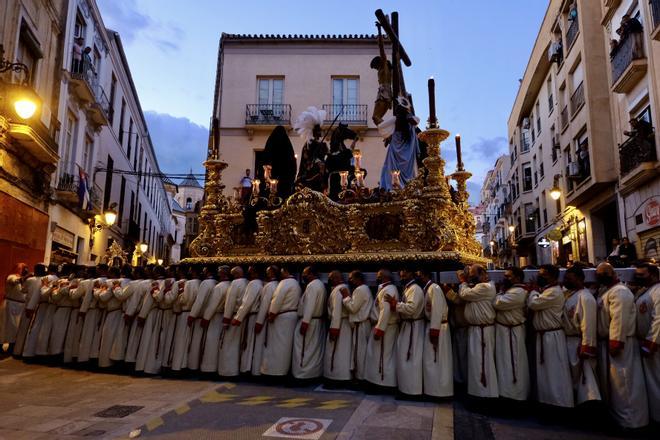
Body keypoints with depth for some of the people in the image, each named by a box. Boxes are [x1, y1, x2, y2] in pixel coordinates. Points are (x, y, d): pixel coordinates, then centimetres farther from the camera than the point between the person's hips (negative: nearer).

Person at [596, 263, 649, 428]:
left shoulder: (619, 292, -17)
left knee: (623, 382, -4)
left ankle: (629, 419, 4)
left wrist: (616, 341, -27)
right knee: (614, 380, 18)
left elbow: (619, 319, -25)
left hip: (618, 342, -11)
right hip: (608, 342, 11)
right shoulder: (609, 291, 15)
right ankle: (619, 414, 29)